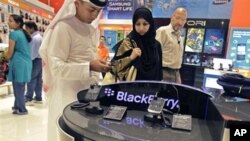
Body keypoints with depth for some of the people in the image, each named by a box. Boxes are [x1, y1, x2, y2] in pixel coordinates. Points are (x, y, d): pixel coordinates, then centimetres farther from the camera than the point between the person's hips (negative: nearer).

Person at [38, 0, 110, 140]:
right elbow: (57, 67, -18)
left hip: (89, 92, 7)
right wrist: (89, 67, -26)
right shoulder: (63, 28, -14)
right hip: (68, 95, -7)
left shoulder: (92, 29, 10)